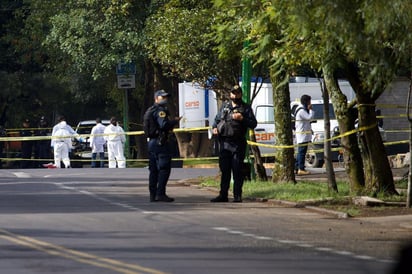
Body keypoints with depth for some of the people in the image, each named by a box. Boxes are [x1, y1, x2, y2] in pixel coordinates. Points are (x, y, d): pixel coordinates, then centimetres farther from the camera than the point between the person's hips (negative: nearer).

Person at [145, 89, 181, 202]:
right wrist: (175, 121, -8)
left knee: (154, 170, 11)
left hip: (151, 142, 9)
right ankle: (160, 193, -13)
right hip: (161, 142, -9)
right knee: (164, 168, -8)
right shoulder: (160, 110, -11)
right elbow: (164, 124, -24)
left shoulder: (150, 111, 19)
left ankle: (153, 195, 12)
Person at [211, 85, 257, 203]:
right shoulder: (225, 106, 16)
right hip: (224, 143, 4)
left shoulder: (246, 108, 4)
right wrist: (214, 127, 6)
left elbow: (253, 124, 0)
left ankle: (237, 196, 1)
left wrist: (242, 119, -15)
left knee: (237, 170, -4)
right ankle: (223, 195, 13)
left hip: (238, 144, -4)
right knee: (224, 170, 8)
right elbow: (217, 119, 26)